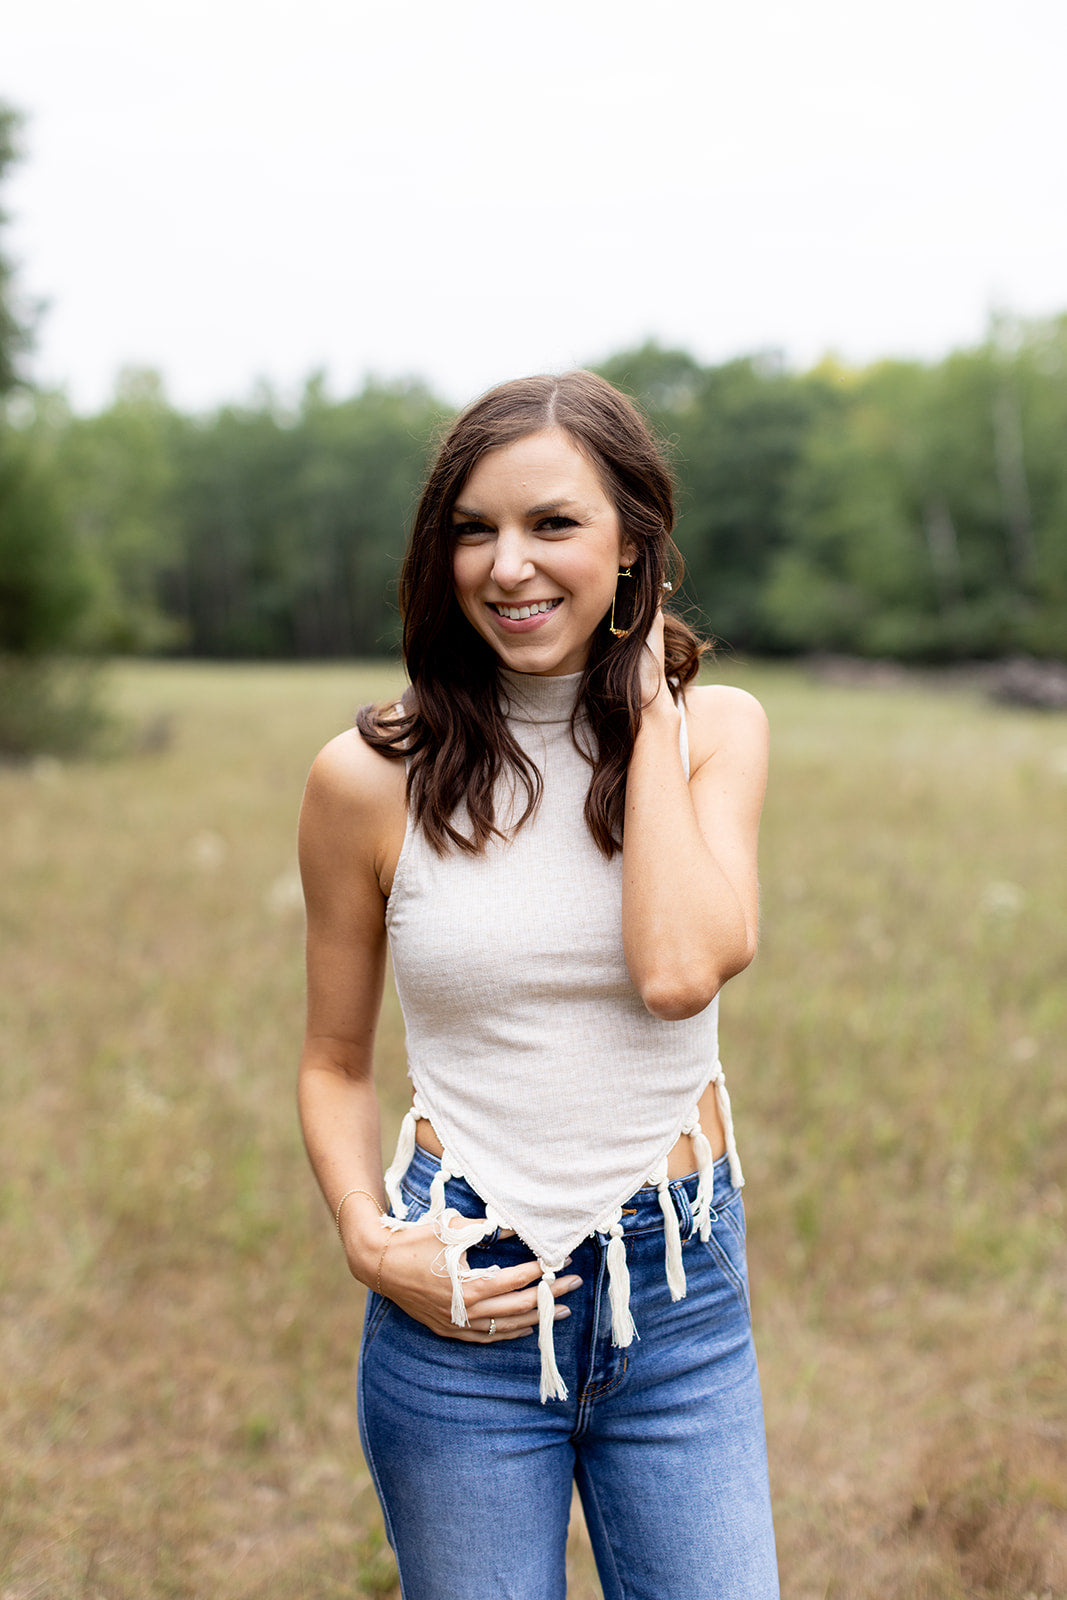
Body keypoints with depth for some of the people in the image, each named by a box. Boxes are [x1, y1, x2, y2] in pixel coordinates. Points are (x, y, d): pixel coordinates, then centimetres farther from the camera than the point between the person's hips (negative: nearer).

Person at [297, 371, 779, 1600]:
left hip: (680, 1289, 1)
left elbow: (680, 971, -19)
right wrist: (369, 1243, -11)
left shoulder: (717, 729, -2)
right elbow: (336, 1062, 4)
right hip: (462, 1307, -1)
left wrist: (648, 709, -12)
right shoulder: (370, 776, -6)